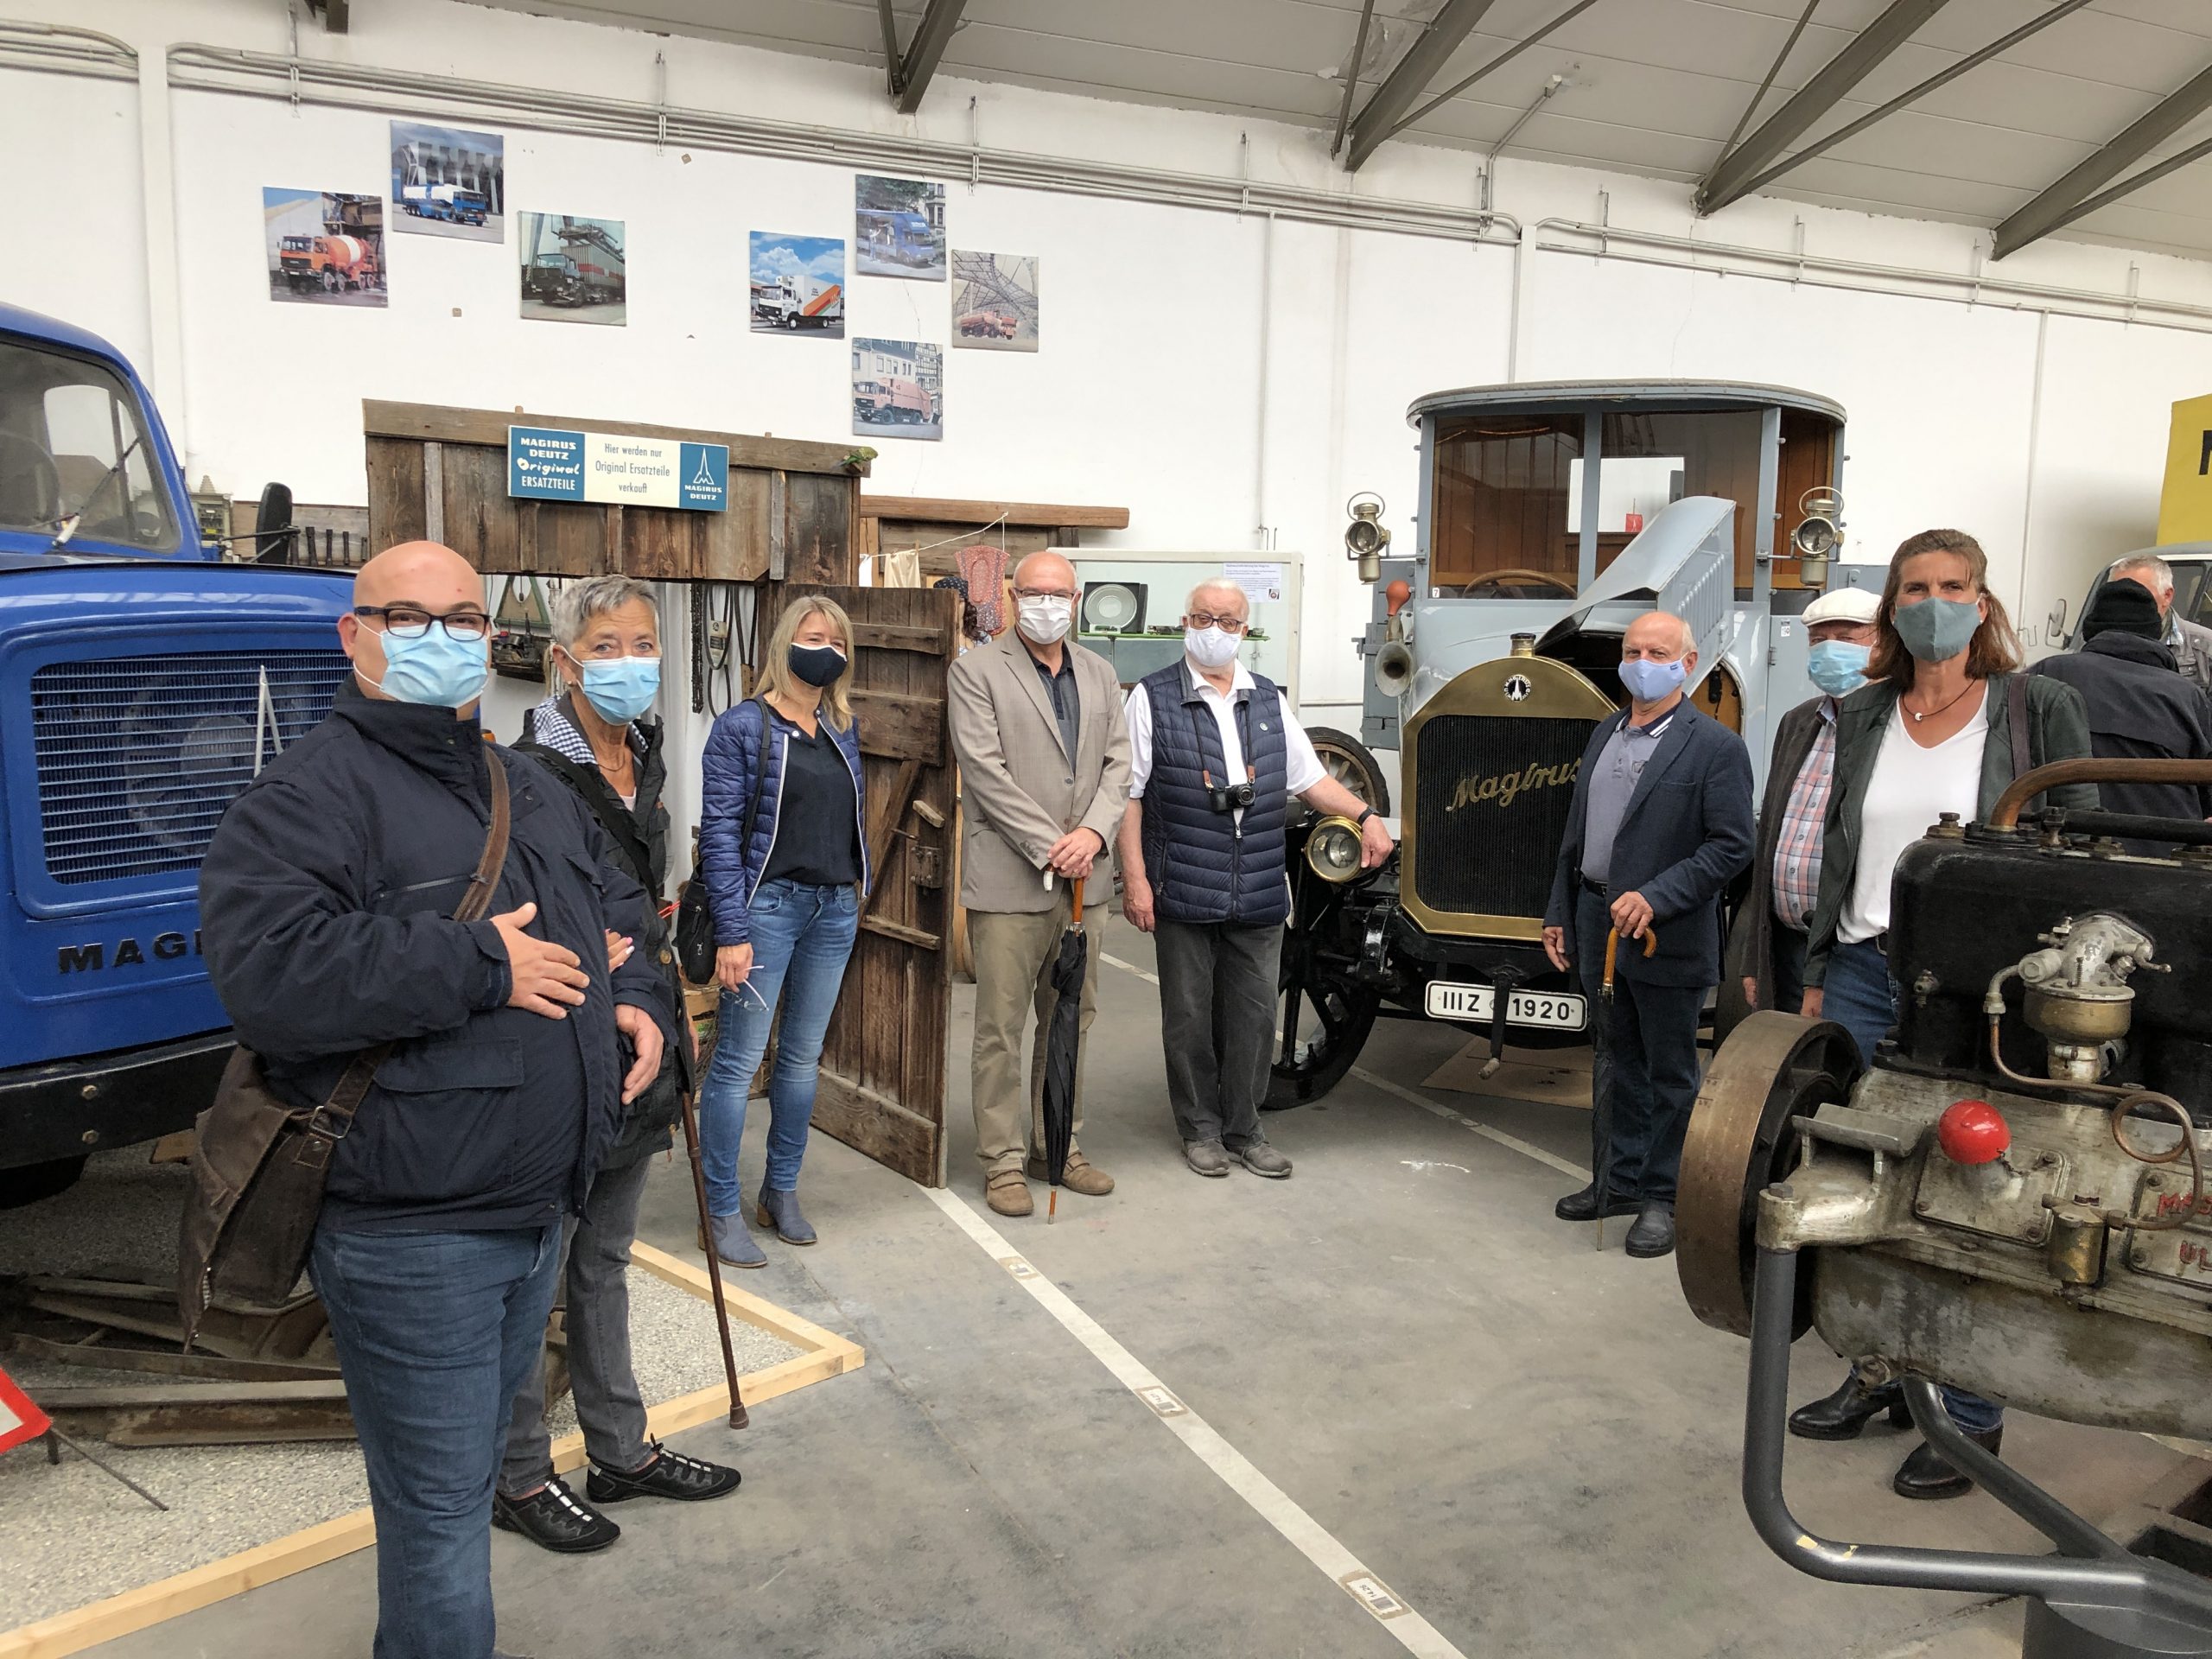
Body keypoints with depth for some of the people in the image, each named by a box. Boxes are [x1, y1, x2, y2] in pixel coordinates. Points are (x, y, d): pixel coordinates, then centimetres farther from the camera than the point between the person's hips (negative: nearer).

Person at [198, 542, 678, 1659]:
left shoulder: (531, 790, 14)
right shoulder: (308, 793, -12)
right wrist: (481, 966, -24)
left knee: (471, 1470, 24)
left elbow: (618, 905, 27)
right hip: (410, 1234, -8)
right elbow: (266, 972, -27)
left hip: (539, 1209, 8)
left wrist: (640, 997, 6)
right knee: (441, 1506, 2)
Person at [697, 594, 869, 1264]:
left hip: (834, 909, 6)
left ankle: (781, 1191, 27)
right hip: (768, 905, -6)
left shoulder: (843, 729, 10)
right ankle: (723, 1211, 10)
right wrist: (732, 932, -15)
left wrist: (857, 887, 7)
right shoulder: (743, 726, -7)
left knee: (804, 1058, 13)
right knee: (739, 1060, -2)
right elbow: (719, 832, -10)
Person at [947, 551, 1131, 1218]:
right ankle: (1004, 1162, 11)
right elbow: (986, 771, -12)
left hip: (1084, 879, 6)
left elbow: (1117, 763, 9)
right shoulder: (976, 671, -4)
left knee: (1073, 1020, 13)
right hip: (1009, 880, -5)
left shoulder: (1099, 673, 14)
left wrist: (1093, 832, -10)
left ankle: (1058, 1147, 26)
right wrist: (1050, 847, -15)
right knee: (1001, 1028, 1)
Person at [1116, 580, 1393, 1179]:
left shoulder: (1269, 701, 14)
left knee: (1254, 1014, 8)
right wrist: (1134, 878, -10)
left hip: (1259, 894, 4)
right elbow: (1128, 794, -3)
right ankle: (1200, 1128, 21)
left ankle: (1242, 1127, 22)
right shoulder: (1152, 698, 0)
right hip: (1183, 891, -4)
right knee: (1190, 1015, 6)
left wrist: (1366, 815, 2)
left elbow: (1310, 778, 18)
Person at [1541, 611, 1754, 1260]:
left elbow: (1731, 846, -16)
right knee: (1615, 1061, 16)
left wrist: (1655, 898, -24)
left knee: (1669, 1073, 6)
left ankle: (1664, 1198, 17)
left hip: (1668, 939, -6)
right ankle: (1619, 1181, 29)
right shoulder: (1603, 735, 12)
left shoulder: (1716, 748, -9)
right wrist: (1558, 915, 14)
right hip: (1598, 927, 6)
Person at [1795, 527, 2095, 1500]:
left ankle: (1972, 1414, 16)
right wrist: (1818, 977, 12)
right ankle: (1881, 1374, 27)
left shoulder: (2039, 709, -2)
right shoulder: (1863, 717, 11)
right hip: (1866, 974, 4)